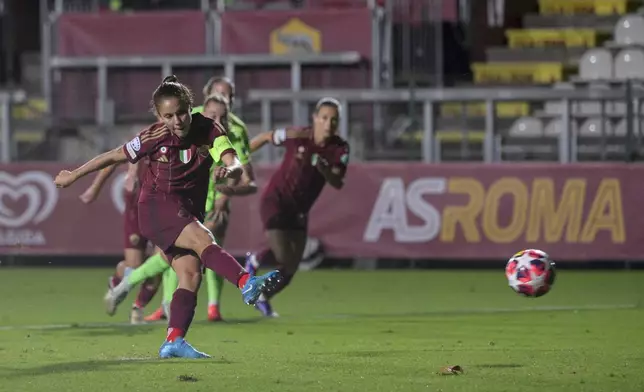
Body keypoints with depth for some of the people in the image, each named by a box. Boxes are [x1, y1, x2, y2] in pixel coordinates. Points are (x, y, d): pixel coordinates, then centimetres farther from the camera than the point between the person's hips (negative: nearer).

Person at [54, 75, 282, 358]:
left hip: (188, 214, 5)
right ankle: (247, 284, -52)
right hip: (157, 207, -5)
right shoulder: (154, 138, -9)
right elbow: (112, 157, 4)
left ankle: (174, 341, -15)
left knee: (191, 275, -13)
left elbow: (235, 165, -18)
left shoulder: (209, 130, -6)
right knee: (203, 239, -31)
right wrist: (73, 176, 14)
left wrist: (229, 170, -44)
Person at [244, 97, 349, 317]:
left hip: (300, 209, 5)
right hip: (276, 200, -5)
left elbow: (338, 184, -19)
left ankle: (262, 298, 34)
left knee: (290, 269, 7)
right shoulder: (297, 136, -18)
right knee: (283, 257, -19)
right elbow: (266, 137, -1)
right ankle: (255, 261, 14)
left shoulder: (340, 149, -9)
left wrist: (323, 168, -38)